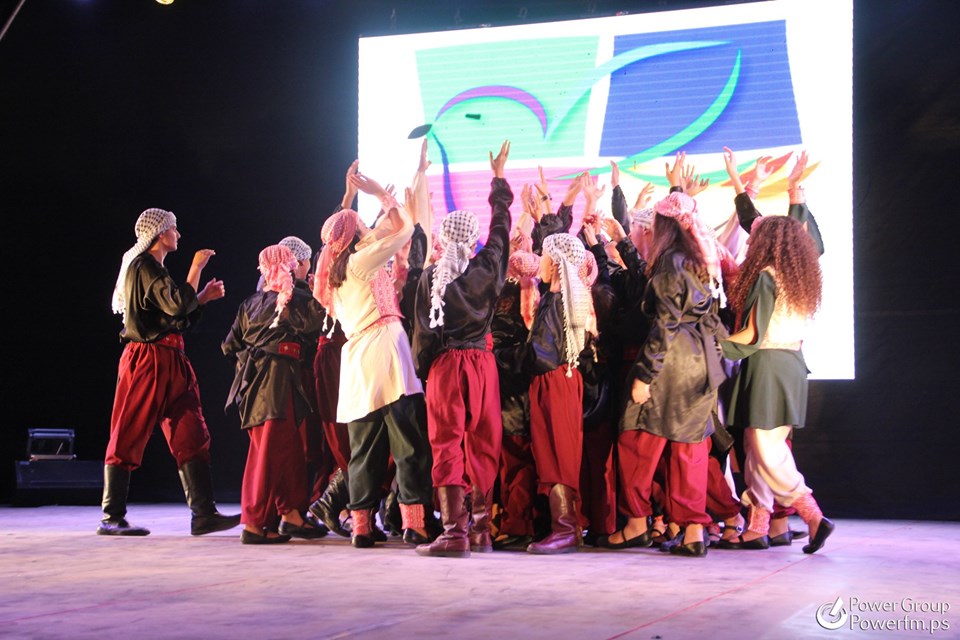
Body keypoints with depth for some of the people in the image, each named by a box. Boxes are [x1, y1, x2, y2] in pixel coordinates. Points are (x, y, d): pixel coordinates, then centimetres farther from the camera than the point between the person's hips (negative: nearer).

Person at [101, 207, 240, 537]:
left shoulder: (153, 268, 21)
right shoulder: (145, 266, -10)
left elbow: (176, 315, 24)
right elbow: (177, 305, -21)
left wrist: (204, 297, 16)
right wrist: (196, 267, -14)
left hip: (169, 362, 10)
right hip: (148, 359, -10)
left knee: (191, 437, 2)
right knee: (129, 438, -4)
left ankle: (203, 513, 0)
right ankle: (112, 518, 1)